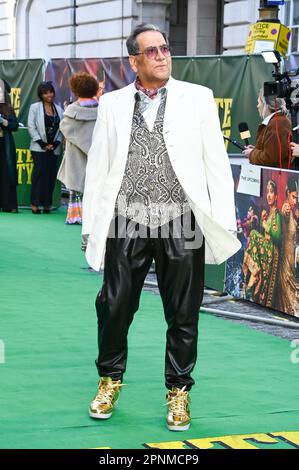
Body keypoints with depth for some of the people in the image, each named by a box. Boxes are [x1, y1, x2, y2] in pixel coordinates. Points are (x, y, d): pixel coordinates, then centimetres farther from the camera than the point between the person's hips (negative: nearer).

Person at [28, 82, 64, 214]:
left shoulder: (59, 109, 13)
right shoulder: (35, 107, 3)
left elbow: (62, 128, 10)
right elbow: (31, 127, -4)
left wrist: (56, 143, -4)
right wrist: (42, 143, -10)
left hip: (54, 148, 3)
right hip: (39, 147, -3)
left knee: (51, 174, 0)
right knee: (39, 172, -12)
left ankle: (47, 204, 4)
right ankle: (35, 203, -10)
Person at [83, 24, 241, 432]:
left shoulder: (198, 98, 5)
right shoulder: (112, 104, 9)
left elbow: (216, 162, 4)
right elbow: (97, 167, 11)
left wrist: (224, 224, -3)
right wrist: (90, 226, 6)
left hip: (181, 225, -1)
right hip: (128, 223, 1)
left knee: (183, 314, 6)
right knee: (113, 306, 5)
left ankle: (178, 391, 20)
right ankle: (110, 379, 26)